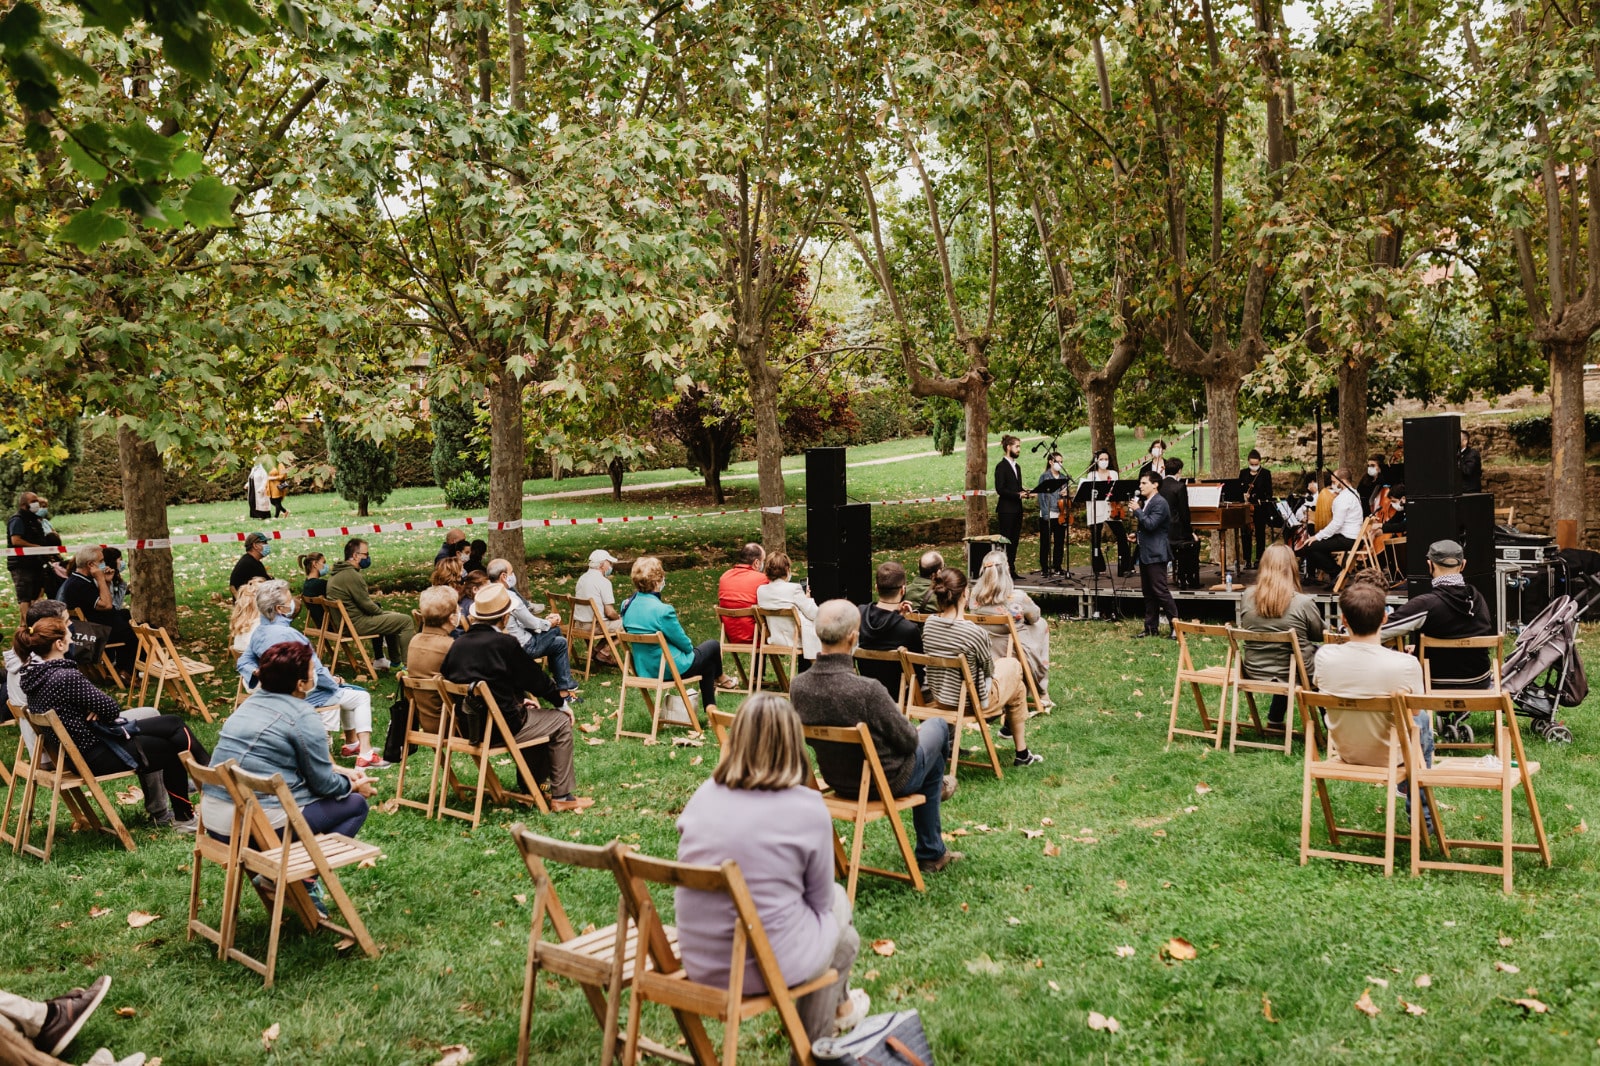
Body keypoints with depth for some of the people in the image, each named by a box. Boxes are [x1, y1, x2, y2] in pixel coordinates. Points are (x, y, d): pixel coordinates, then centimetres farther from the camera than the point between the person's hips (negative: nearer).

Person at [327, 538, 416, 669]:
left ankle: (396, 660, 34)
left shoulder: (337, 573, 11)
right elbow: (366, 605, -18)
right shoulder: (352, 576, -22)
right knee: (405, 620, -10)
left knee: (392, 616, 28)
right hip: (356, 624, -11)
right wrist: (382, 612, -3)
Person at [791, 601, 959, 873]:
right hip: (887, 782, -6)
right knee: (937, 726, 24)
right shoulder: (867, 690, -38)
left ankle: (932, 853, 49)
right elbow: (908, 741, -23)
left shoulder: (798, 686, -18)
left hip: (837, 781, 6)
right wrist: (911, 728, 3)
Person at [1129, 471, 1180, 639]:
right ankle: (1151, 627, 15)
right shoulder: (1146, 503, 16)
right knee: (1147, 592, 11)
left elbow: (1150, 524, -23)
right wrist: (1137, 534, 12)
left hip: (1155, 554, -10)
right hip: (1145, 553, 10)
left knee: (1160, 590, -10)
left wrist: (1137, 510, -14)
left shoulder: (1160, 503, -13)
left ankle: (1176, 624, -5)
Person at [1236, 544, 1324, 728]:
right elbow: (1320, 635, -2)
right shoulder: (1303, 602, -19)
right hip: (1294, 676, -4)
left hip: (1254, 675, 4)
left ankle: (1275, 720, 36)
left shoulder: (1248, 596, -8)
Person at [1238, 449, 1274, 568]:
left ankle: (1259, 560, 7)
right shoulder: (1243, 473, 9)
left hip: (1260, 509, -2)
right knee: (1245, 534, 1)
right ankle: (1247, 559, 7)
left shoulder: (1266, 473, 1)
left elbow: (1269, 493, -1)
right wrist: (1243, 495, -12)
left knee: (1260, 534, 1)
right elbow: (1239, 490, 10)